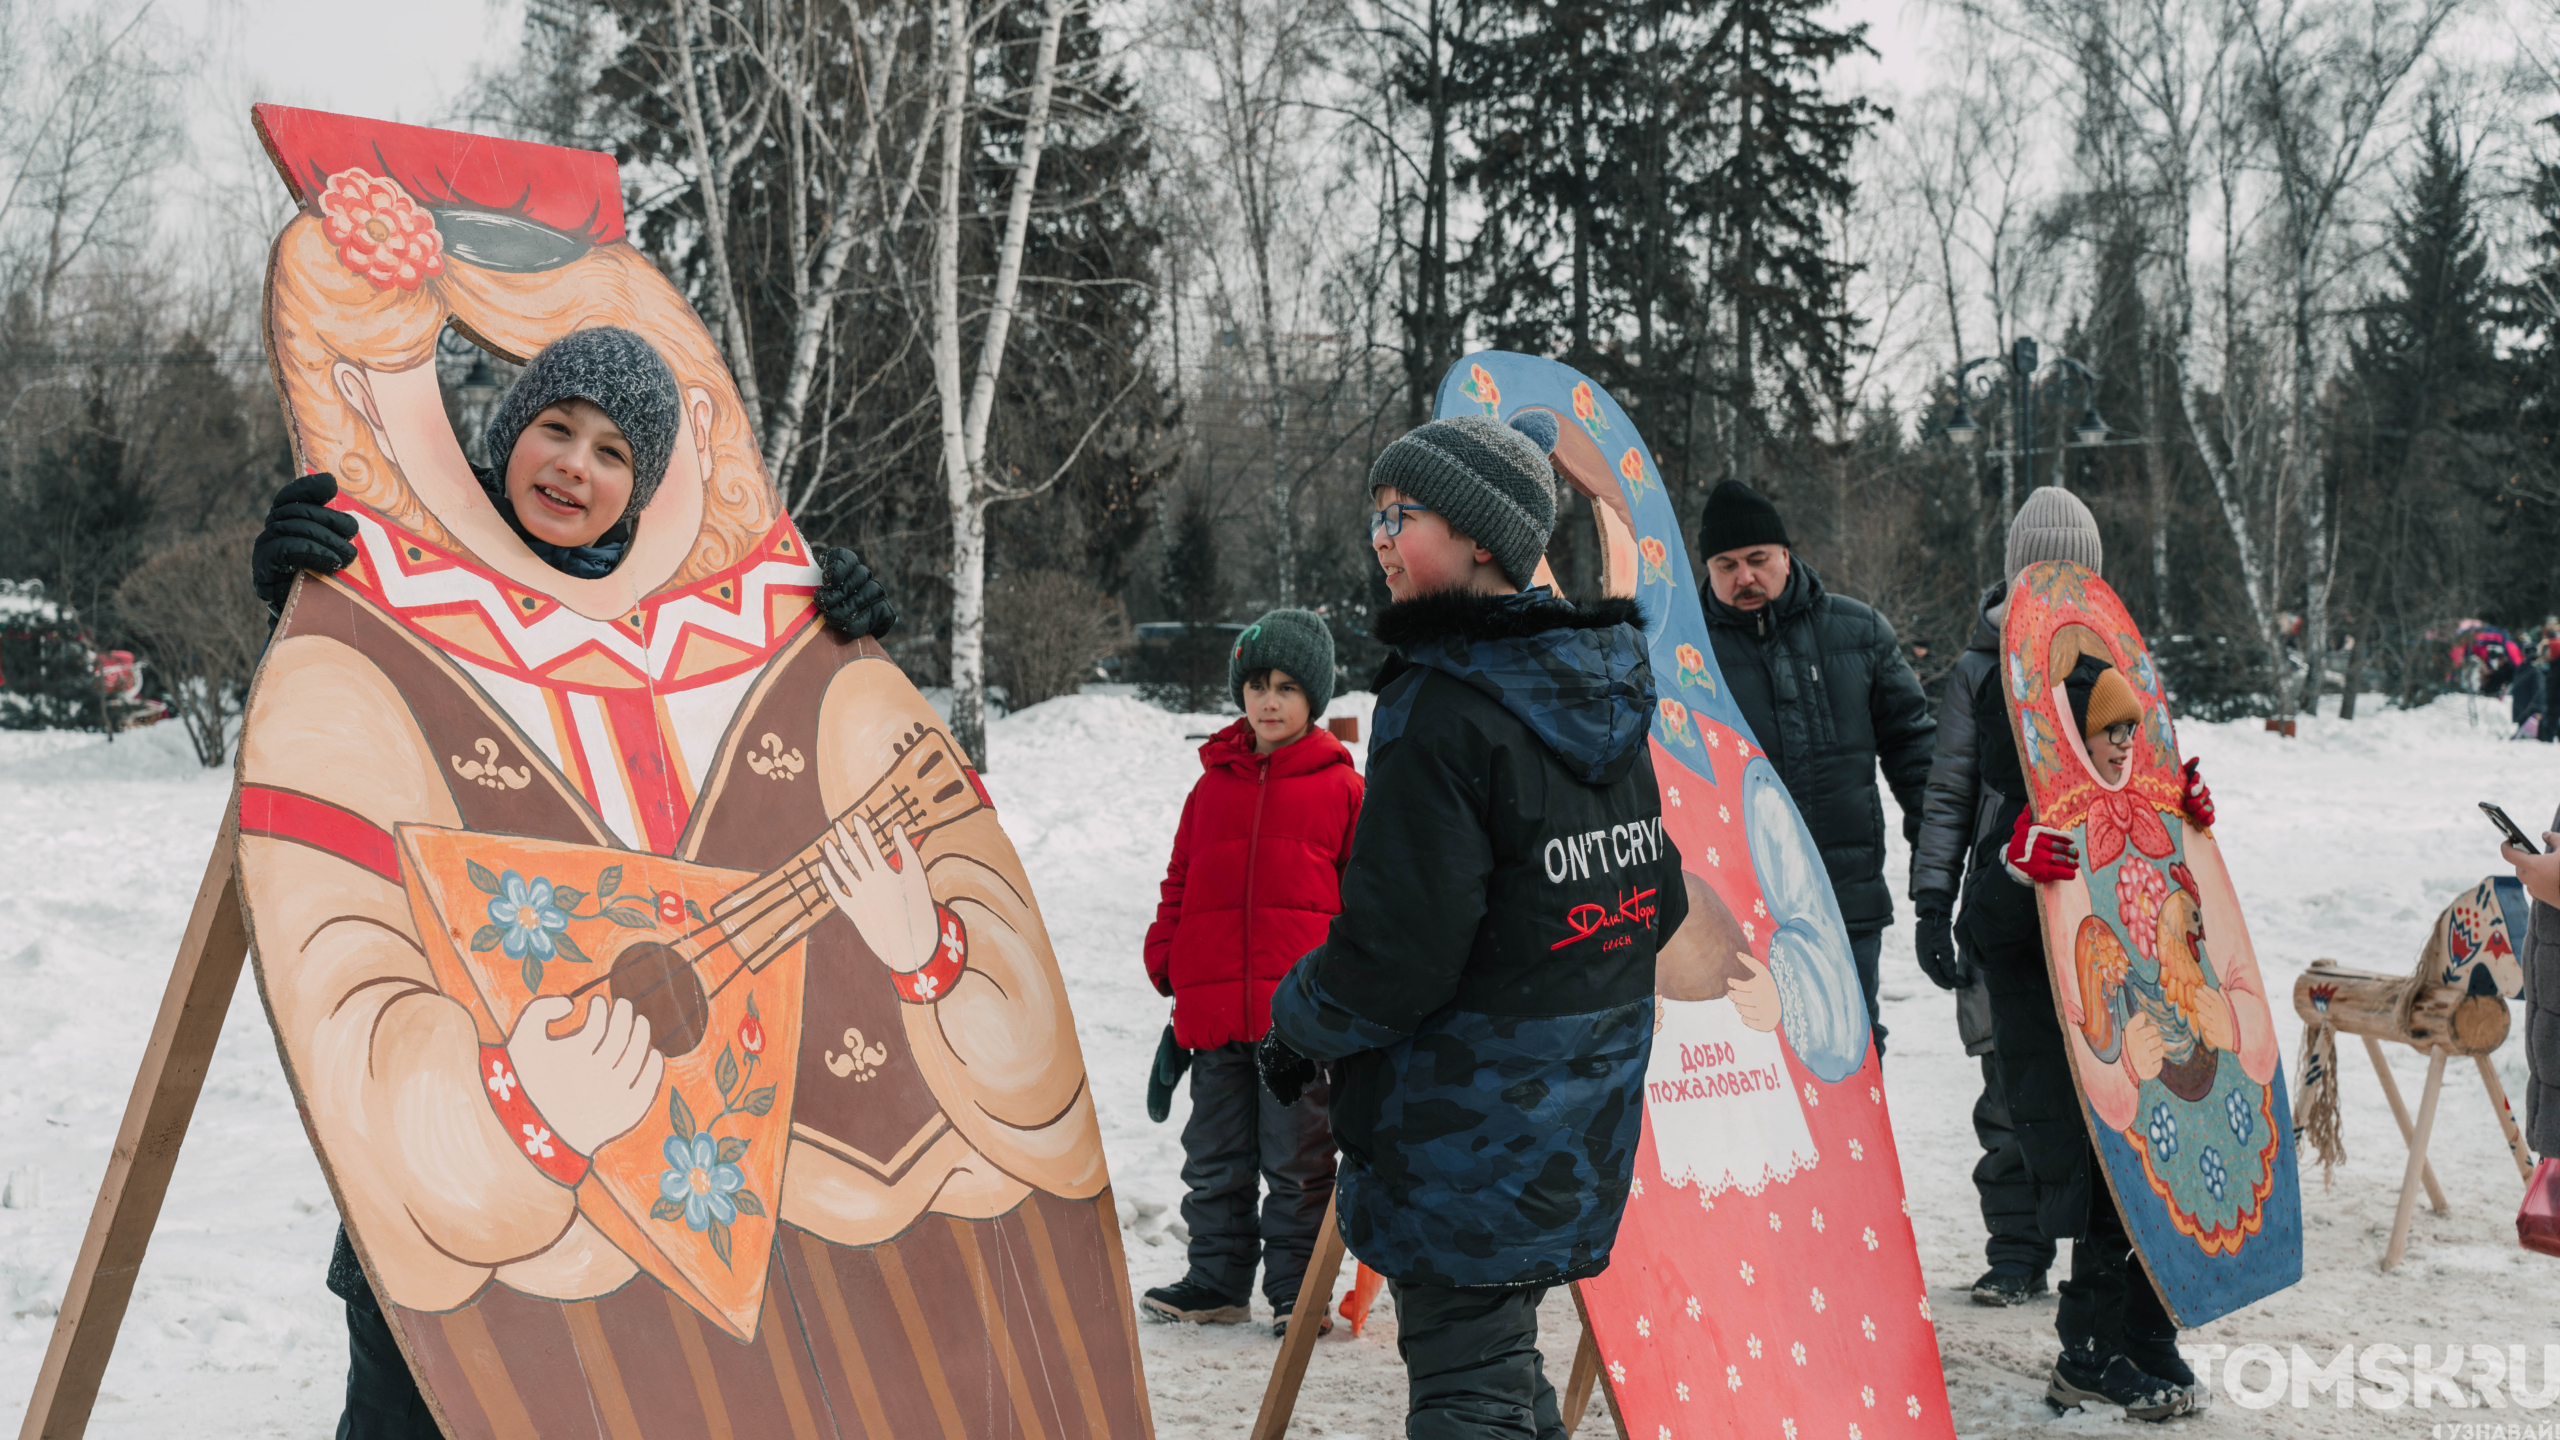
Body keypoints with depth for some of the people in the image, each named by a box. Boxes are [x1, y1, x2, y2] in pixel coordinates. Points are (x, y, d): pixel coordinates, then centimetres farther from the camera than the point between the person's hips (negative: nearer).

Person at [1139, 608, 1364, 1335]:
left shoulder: (1342, 788, 1)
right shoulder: (1213, 785, 11)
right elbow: (1181, 885, 17)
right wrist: (1167, 960, 7)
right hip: (1215, 1009, 4)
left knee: (1297, 1158, 3)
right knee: (1214, 1156, 11)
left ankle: (1297, 1289, 13)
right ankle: (1216, 1281, 22)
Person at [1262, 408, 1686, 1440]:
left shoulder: (1442, 713, -20)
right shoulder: (1605, 697, 7)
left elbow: (1393, 951, -22)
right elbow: (1658, 903, 16)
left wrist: (1294, 1024, -4)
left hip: (1466, 1135, -9)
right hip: (1579, 1119, 9)